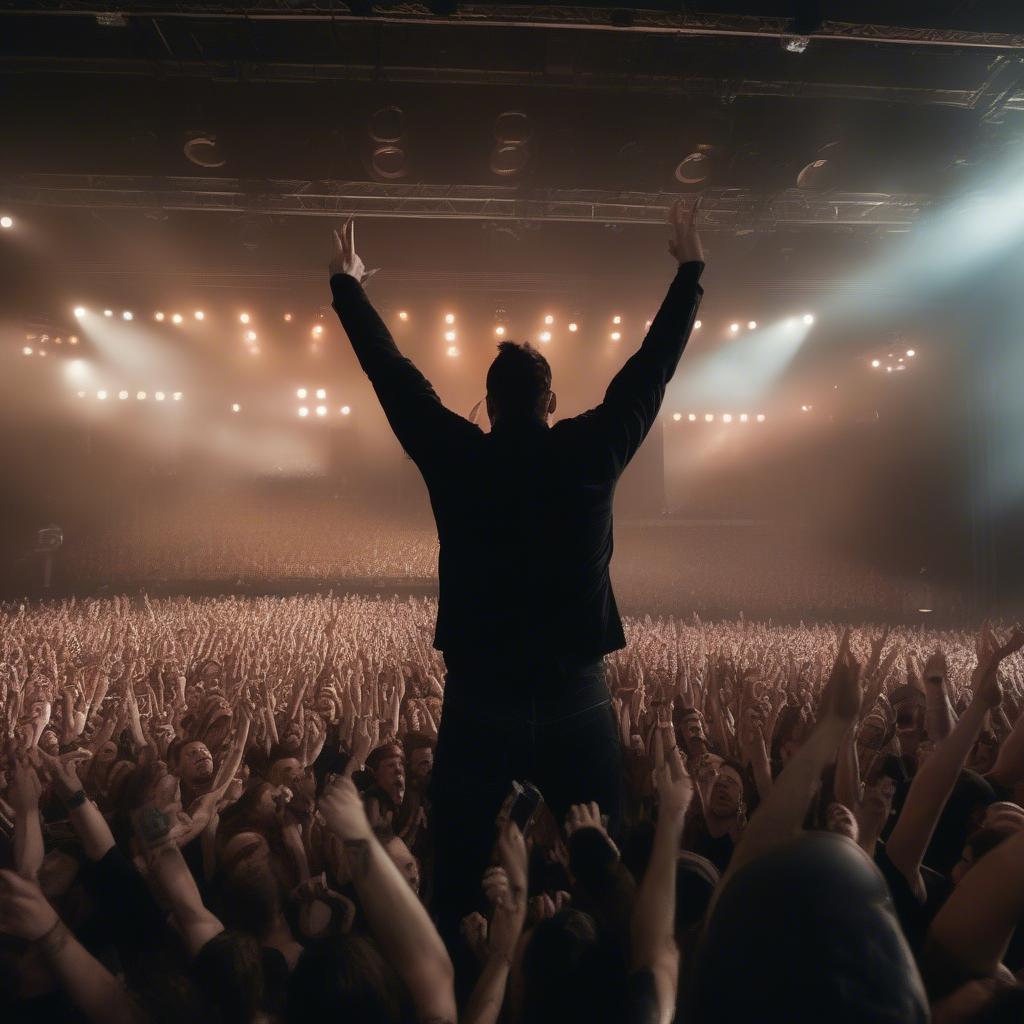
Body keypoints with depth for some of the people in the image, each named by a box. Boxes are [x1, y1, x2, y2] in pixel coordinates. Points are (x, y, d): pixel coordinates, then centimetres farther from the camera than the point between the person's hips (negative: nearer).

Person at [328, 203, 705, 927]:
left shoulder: (457, 458, -5)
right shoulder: (592, 453, -4)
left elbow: (393, 373, 7)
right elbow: (651, 371, 8)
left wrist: (347, 285, 23)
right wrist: (691, 270, 21)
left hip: (479, 699, 0)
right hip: (577, 698, 1)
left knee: (462, 876, 14)